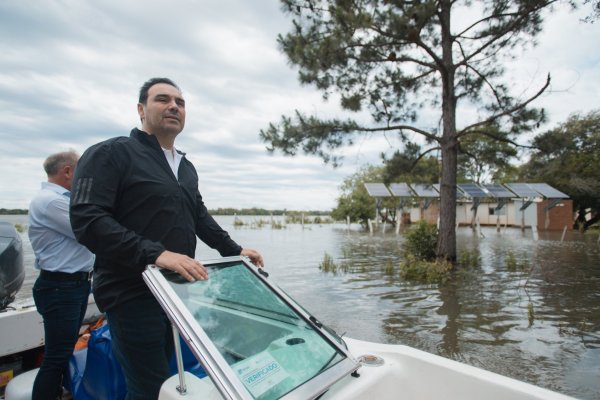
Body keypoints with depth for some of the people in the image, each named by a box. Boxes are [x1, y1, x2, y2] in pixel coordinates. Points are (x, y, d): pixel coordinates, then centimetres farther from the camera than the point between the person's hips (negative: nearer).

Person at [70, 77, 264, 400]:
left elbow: (200, 217, 21)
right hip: (133, 294, -7)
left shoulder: (186, 167, 16)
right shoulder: (111, 153, -8)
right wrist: (154, 254, -30)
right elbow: (86, 219, -20)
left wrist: (234, 251, 13)